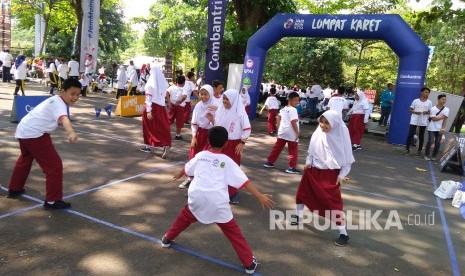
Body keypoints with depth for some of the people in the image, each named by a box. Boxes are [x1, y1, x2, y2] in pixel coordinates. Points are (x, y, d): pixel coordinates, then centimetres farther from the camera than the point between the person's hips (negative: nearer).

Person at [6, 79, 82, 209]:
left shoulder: (54, 100, 12)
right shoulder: (59, 104, -18)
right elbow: (64, 118, -40)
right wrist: (71, 132, -59)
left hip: (23, 130, 11)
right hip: (34, 134, -11)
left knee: (25, 159, 34)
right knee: (55, 165, -7)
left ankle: (14, 189, 52)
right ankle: (52, 200, -2)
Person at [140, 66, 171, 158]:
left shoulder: (150, 83, -10)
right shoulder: (163, 83, 3)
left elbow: (148, 98, -14)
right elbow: (164, 95, 6)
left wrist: (148, 111, -15)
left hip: (153, 106, -4)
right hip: (161, 107, 4)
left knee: (149, 127, 9)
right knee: (163, 127, 6)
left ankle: (148, 146, 13)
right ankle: (166, 145, -7)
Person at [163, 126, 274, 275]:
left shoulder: (201, 155, 12)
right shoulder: (227, 161, 5)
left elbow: (186, 169, 31)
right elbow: (244, 181, -3)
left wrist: (178, 175, 52)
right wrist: (260, 196, -4)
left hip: (197, 196, 2)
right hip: (217, 202, -2)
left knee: (184, 217, 31)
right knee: (233, 231, 10)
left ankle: (168, 238, 50)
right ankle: (249, 263, 14)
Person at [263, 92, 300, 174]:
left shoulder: (284, 109, 11)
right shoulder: (293, 110, -15)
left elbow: (279, 117, 16)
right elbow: (293, 122, -21)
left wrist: (280, 127, 18)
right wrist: (297, 133, -17)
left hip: (282, 131, 8)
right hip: (291, 133, -8)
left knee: (277, 148, 15)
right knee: (293, 151, 2)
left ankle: (269, 162, 21)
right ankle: (292, 167, 3)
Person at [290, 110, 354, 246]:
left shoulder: (341, 136, -16)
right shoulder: (318, 133, -7)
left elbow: (347, 159, -7)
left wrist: (341, 175, -9)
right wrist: (308, 162, -5)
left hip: (331, 174, -5)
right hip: (313, 170, 5)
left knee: (334, 202, -4)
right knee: (302, 192, 17)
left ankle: (343, 233, 9)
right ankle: (298, 215, 43)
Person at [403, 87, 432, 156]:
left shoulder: (429, 102, 4)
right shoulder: (416, 101, 0)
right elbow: (410, 110, 4)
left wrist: (427, 112, -13)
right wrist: (415, 112, -15)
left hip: (423, 122, 2)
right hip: (414, 121, -1)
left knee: (421, 136, 7)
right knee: (410, 135, -3)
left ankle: (419, 151, 16)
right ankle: (407, 149, 4)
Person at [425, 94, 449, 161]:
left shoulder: (446, 109, 0)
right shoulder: (433, 109, -7)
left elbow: (445, 120, -4)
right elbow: (434, 118, -12)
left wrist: (443, 129, -11)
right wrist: (442, 116, -10)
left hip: (440, 129, 3)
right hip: (432, 128, -3)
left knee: (438, 143, 3)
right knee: (430, 141, -8)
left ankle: (434, 156, 14)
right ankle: (427, 155, 5)